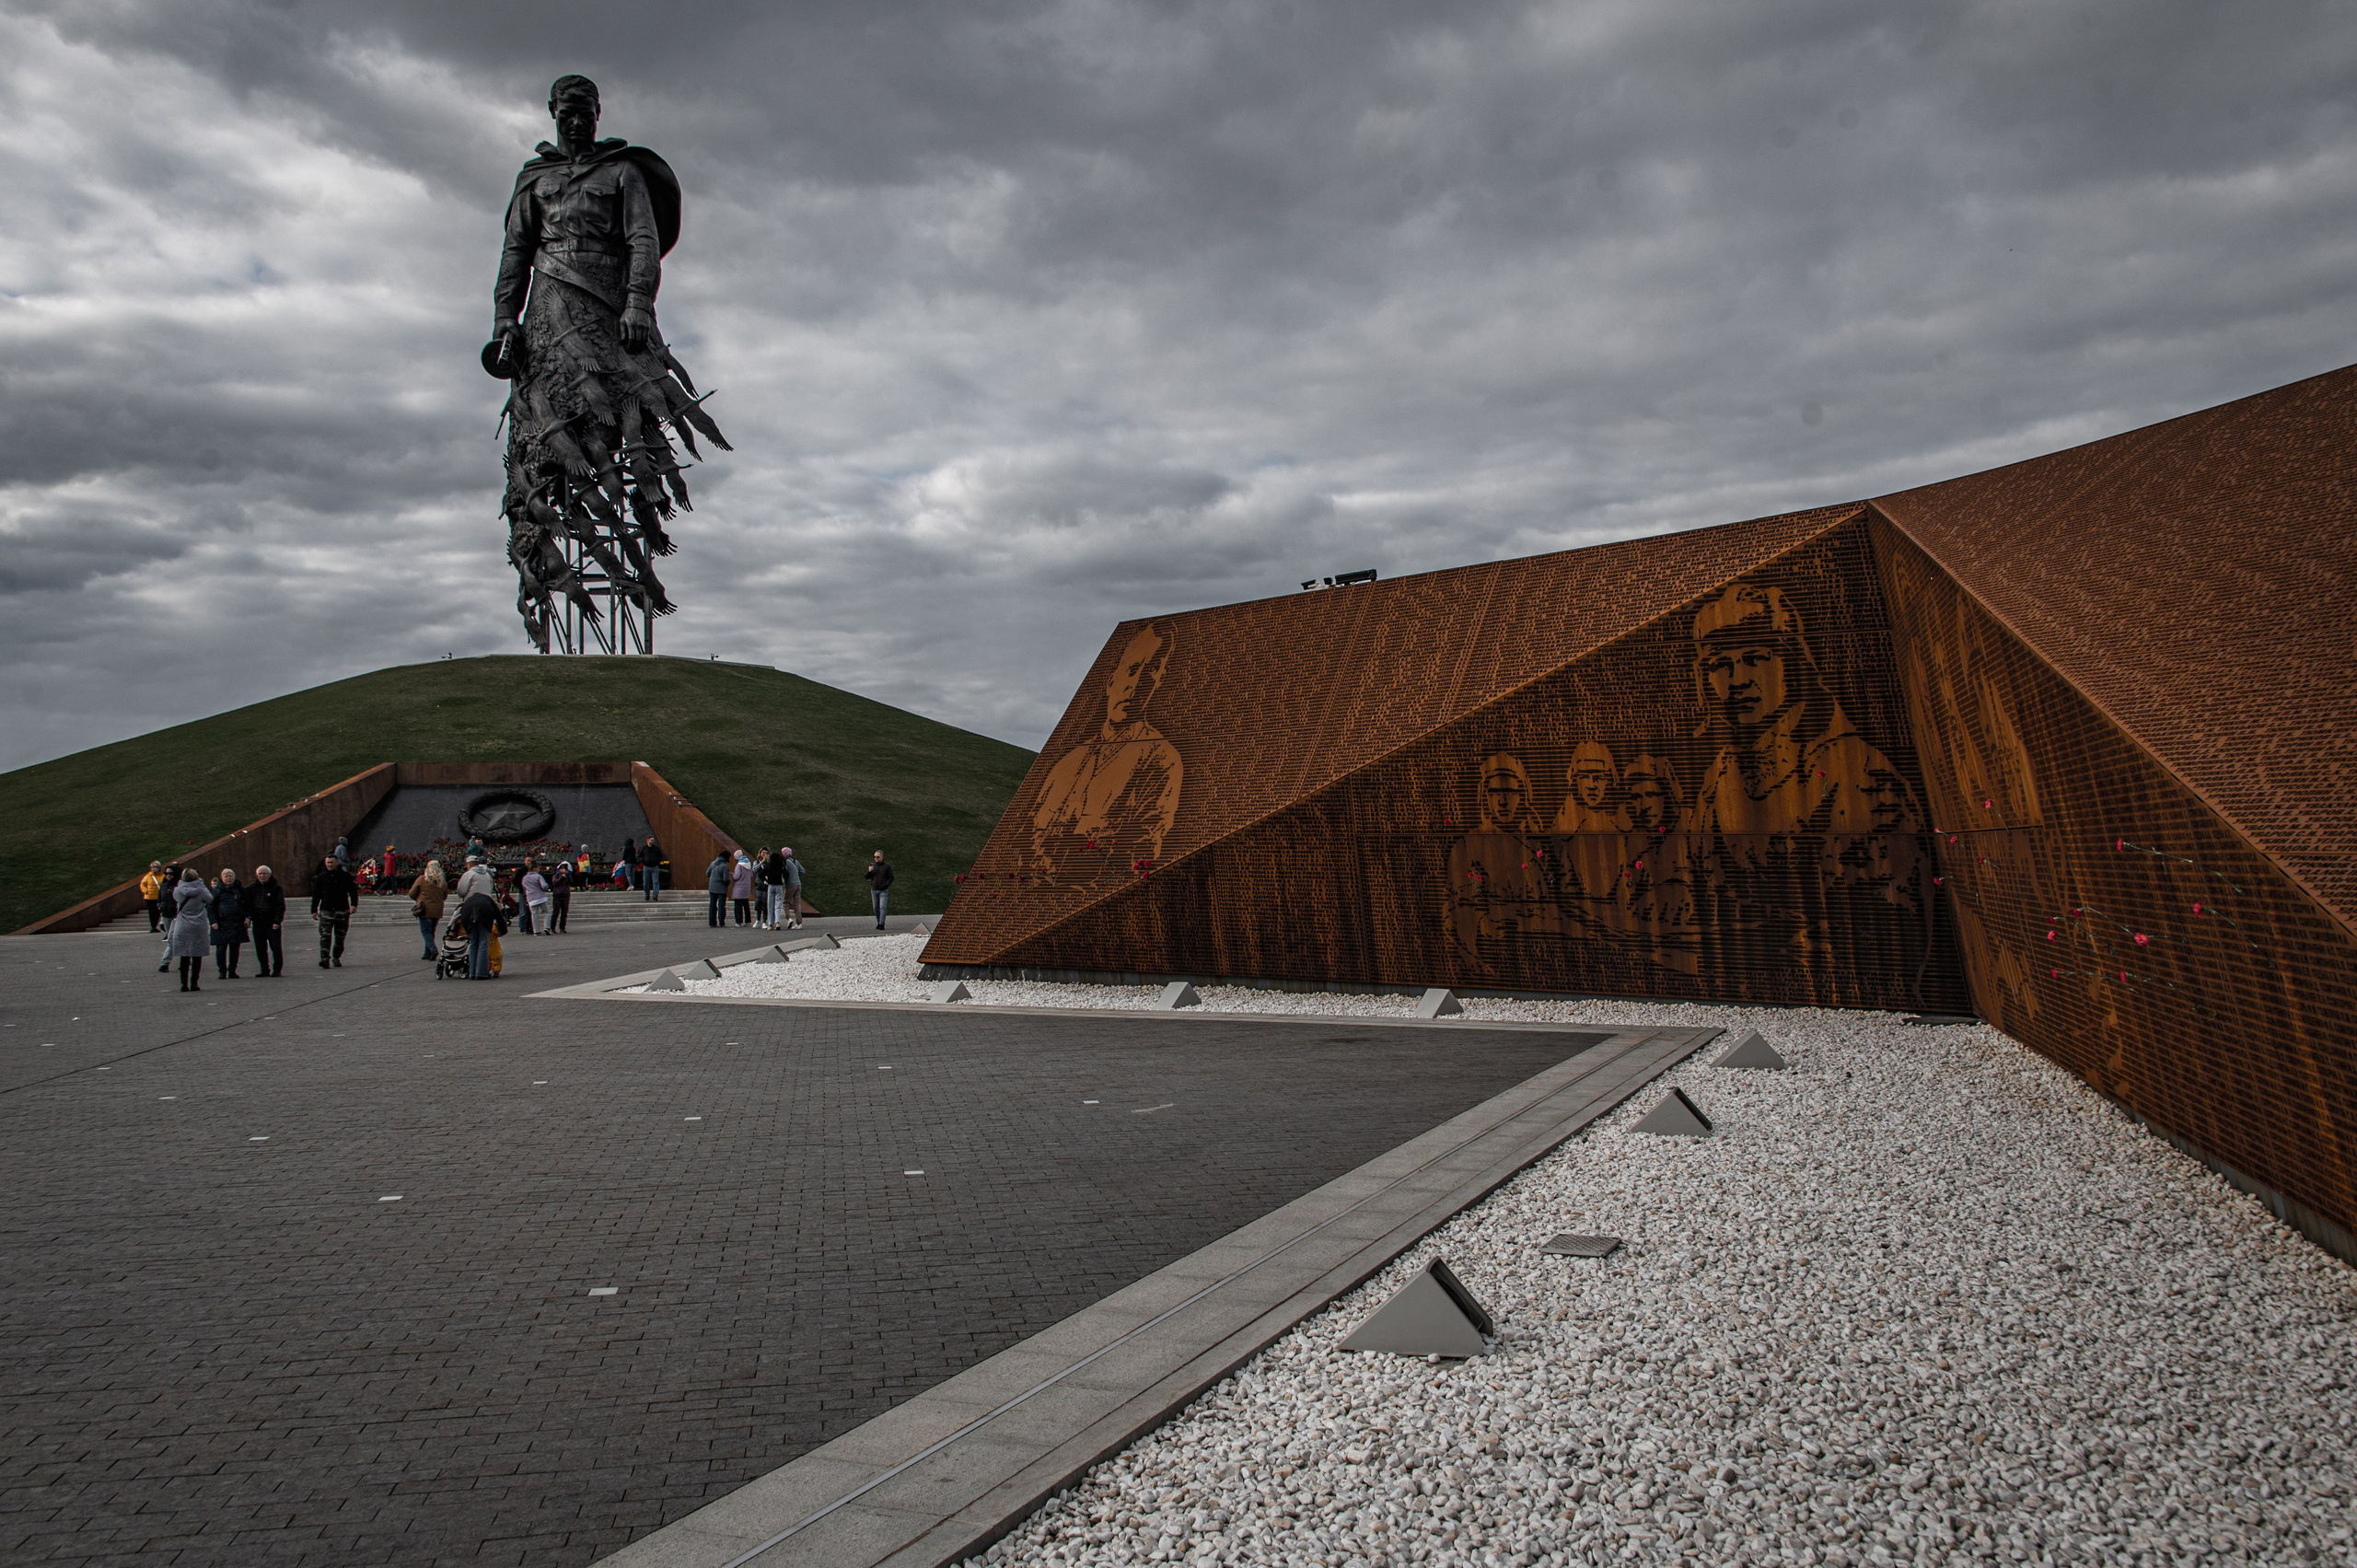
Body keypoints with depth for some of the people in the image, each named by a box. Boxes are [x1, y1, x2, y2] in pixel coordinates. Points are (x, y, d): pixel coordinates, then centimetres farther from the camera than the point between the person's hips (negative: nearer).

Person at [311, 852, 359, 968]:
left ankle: (336, 958, 20)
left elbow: (353, 891, 5)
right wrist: (314, 910, 10)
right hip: (326, 911, 0)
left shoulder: (345, 876, 4)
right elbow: (316, 895, 13)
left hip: (342, 911, 0)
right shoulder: (321, 877, 8)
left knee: (340, 937, 6)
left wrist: (354, 904, -10)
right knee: (325, 936, -12)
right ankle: (325, 959, -18)